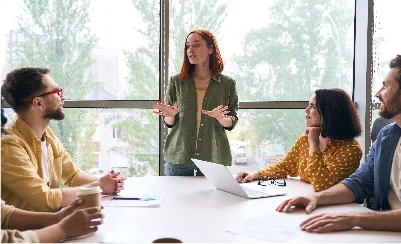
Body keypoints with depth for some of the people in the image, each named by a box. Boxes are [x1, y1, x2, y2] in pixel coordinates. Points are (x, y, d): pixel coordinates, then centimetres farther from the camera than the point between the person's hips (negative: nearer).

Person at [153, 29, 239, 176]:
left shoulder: (227, 84, 3)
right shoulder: (176, 81, 6)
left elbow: (231, 123, 3)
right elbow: (169, 123, 8)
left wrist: (220, 118, -18)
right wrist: (170, 115, -14)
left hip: (214, 159, -1)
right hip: (178, 159, 1)